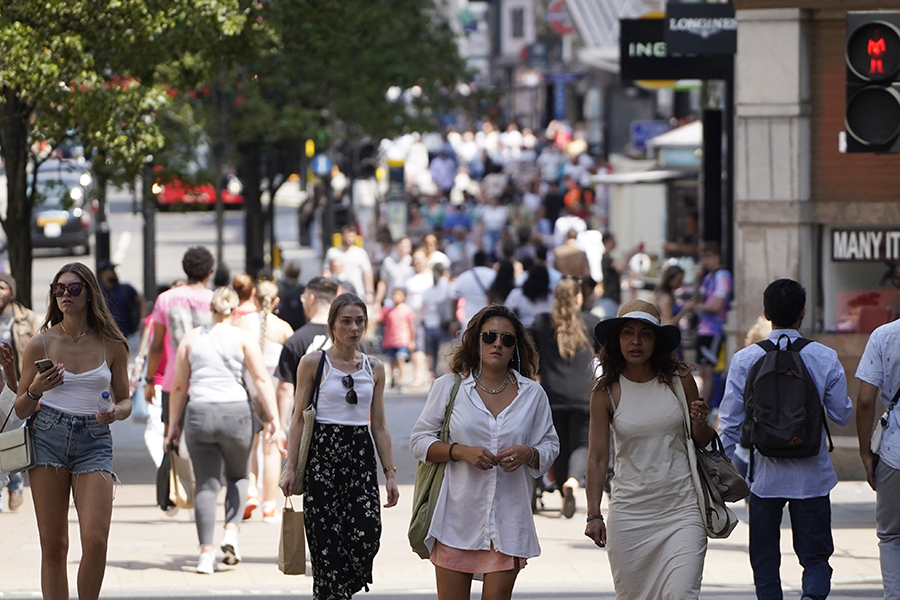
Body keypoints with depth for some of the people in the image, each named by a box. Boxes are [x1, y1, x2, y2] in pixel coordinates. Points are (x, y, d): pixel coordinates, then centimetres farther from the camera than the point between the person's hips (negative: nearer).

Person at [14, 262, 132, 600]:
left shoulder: (111, 345, 5)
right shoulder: (41, 344, 4)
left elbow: (125, 400, 14)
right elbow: (20, 409, 8)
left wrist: (116, 412, -9)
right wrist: (36, 390, -14)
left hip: (94, 442, 0)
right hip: (49, 436, 0)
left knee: (96, 540, -15)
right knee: (53, 545, -2)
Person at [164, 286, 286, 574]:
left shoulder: (192, 338, 9)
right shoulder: (243, 338, 2)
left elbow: (178, 386, 9)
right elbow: (262, 380, -5)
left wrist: (173, 424, 15)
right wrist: (274, 420, -6)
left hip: (199, 413, 1)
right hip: (235, 412, -1)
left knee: (206, 485, 5)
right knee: (237, 476, 20)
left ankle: (206, 551, -3)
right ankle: (231, 531, 1)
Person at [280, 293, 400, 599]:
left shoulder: (374, 368, 11)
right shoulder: (313, 363, 1)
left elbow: (379, 425, 14)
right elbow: (299, 418, 1)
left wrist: (390, 473, 9)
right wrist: (290, 467, -6)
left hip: (361, 455, 3)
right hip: (323, 451, -3)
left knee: (367, 535, -12)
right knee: (327, 540, -7)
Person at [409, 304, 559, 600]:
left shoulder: (532, 394, 10)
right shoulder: (449, 387, 5)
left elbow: (550, 446, 15)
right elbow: (419, 441, 5)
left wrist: (528, 454, -8)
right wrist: (461, 452, -12)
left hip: (508, 519, 1)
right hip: (457, 517, -1)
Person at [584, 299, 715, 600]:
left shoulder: (679, 380, 1)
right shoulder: (606, 391, -1)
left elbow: (702, 441, 12)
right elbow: (597, 457, 1)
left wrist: (700, 423, -11)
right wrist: (593, 515, -5)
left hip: (681, 508, 0)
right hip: (631, 511, 1)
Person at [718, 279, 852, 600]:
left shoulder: (745, 360, -6)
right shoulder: (825, 358, -6)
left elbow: (731, 423, -4)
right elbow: (842, 414, 2)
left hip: (764, 475, 0)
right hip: (811, 475, 0)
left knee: (765, 561, 12)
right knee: (816, 556, 5)